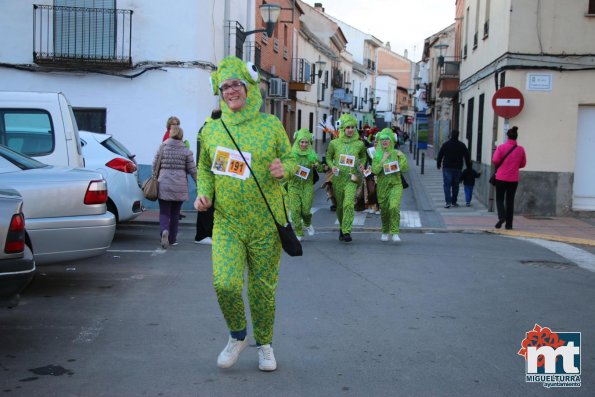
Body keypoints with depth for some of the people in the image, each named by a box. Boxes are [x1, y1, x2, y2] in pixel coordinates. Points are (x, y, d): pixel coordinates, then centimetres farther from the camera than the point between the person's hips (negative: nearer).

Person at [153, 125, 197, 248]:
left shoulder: (162, 148, 1)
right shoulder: (186, 151, -1)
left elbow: (155, 165, 5)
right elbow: (192, 170, -1)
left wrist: (155, 179, 20)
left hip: (164, 185, 0)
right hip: (180, 187, 0)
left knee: (164, 212, 5)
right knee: (175, 214, 13)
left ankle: (164, 231, -24)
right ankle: (172, 239, 19)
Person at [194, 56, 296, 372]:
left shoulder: (271, 124, 1)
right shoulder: (212, 129, 5)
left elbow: (290, 159, 8)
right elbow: (204, 168, 16)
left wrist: (284, 168, -15)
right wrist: (203, 192, -3)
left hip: (267, 224, 0)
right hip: (227, 223, 1)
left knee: (263, 288, 8)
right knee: (224, 284, -15)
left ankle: (264, 345, 31)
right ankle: (237, 336, 14)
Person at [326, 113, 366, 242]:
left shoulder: (359, 144, 3)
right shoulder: (334, 143, 2)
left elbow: (363, 156, 22)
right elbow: (328, 157, 14)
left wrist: (362, 164, 3)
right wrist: (332, 166, -6)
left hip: (351, 178, -2)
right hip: (338, 178, 2)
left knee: (349, 203, -21)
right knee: (340, 206, 12)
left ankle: (346, 231, -23)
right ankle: (342, 228, 36)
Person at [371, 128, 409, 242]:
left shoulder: (396, 153, 0)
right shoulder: (377, 154, 2)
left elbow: (405, 169, -6)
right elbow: (375, 171, -9)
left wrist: (402, 157, -14)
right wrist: (383, 160, -15)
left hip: (395, 184, -2)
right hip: (382, 185, 2)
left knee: (394, 207, -23)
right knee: (384, 210, 11)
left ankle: (395, 233, -17)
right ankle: (385, 232, 34)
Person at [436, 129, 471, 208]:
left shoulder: (445, 144, -1)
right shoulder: (462, 145, 4)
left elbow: (440, 155, 2)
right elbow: (467, 157, 8)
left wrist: (438, 164, 13)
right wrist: (468, 167, 16)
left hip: (447, 168, -2)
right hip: (458, 168, 2)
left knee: (447, 185, -4)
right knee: (455, 185, 11)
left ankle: (448, 202, -16)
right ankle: (454, 202, 15)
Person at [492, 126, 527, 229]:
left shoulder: (501, 147, -9)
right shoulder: (521, 149, -1)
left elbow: (495, 161, -13)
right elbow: (523, 164, 6)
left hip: (501, 178, -2)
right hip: (514, 179, 2)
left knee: (499, 199, 10)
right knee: (510, 201, 9)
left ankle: (501, 216, -14)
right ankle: (509, 224, 9)